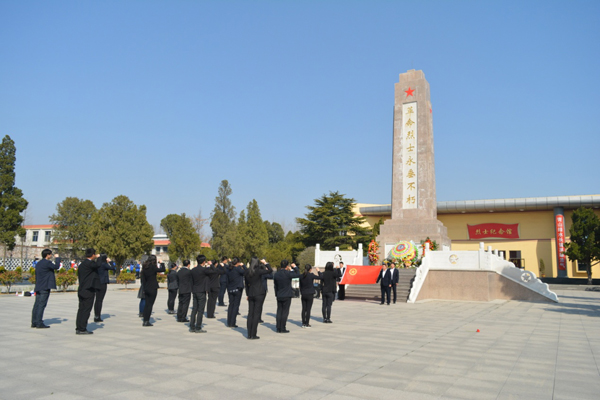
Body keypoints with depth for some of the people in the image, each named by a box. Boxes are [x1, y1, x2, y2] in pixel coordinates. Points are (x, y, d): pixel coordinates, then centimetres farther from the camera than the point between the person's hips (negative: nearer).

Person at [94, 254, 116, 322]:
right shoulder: (104, 264, -11)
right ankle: (98, 317, -2)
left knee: (97, 300, 12)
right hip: (103, 283, -7)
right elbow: (114, 268, -9)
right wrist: (110, 262, 3)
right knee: (100, 300, -4)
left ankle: (96, 316, 17)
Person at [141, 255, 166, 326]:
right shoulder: (153, 267, -13)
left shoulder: (145, 267, 8)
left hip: (146, 288, 7)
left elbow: (144, 279, 12)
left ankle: (145, 321, 13)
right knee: (150, 304, -3)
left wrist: (144, 289, 17)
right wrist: (162, 263, 1)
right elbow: (162, 270, -17)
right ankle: (147, 321, -3)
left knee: (147, 304, 11)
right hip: (153, 288, -7)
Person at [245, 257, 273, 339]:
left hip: (251, 295, 6)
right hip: (259, 294, -6)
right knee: (257, 314, -1)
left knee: (250, 314, 10)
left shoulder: (248, 272, 4)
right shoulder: (258, 271, -14)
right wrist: (265, 263, -2)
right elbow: (270, 270, -13)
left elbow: (246, 284, 12)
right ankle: (253, 335, 0)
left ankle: (249, 334, 14)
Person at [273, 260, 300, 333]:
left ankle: (278, 328, 13)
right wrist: (295, 268, 13)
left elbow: (275, 284, 9)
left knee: (279, 311, 10)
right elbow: (298, 275, -2)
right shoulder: (288, 273, -15)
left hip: (279, 296, 5)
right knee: (285, 312, 1)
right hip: (287, 296, -5)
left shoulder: (276, 274, 1)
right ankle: (282, 329, 2)